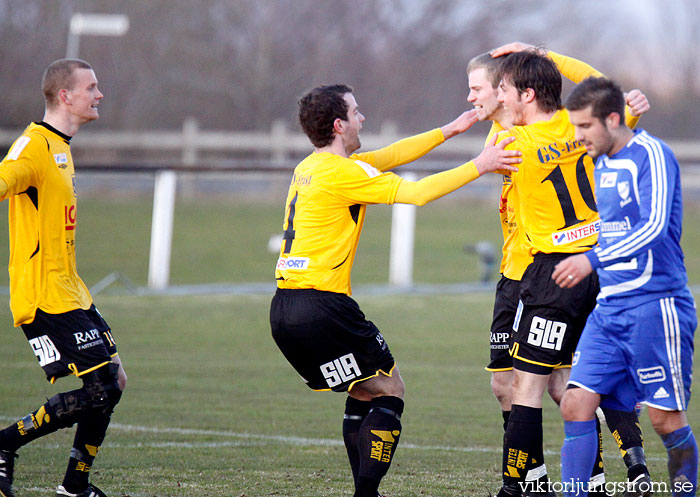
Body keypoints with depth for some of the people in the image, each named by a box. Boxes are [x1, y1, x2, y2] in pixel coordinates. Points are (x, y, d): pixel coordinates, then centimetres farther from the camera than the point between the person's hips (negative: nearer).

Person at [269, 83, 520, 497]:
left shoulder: (309, 168, 16)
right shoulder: (341, 172, -12)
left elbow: (389, 157, 24)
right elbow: (416, 193, -15)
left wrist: (449, 131, 25)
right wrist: (479, 167, -7)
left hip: (284, 310, 9)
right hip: (323, 305, -9)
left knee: (364, 394, 18)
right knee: (390, 391, 2)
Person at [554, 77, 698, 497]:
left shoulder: (652, 155, -12)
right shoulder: (602, 163, 15)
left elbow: (654, 227, -24)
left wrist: (593, 260, -31)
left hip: (655, 304, -8)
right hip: (609, 307, 8)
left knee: (666, 419, -3)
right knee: (576, 405, -4)